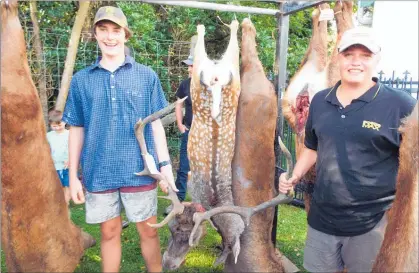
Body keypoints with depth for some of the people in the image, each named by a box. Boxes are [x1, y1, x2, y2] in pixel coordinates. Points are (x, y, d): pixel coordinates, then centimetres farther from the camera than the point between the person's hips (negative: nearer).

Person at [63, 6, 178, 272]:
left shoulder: (147, 76, 0)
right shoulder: (81, 80, 3)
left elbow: (156, 123, 2)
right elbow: (77, 130, 6)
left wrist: (165, 164, -4)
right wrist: (73, 176, 5)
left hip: (139, 170, -1)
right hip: (99, 172, 1)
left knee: (148, 231, 11)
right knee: (109, 232, 15)